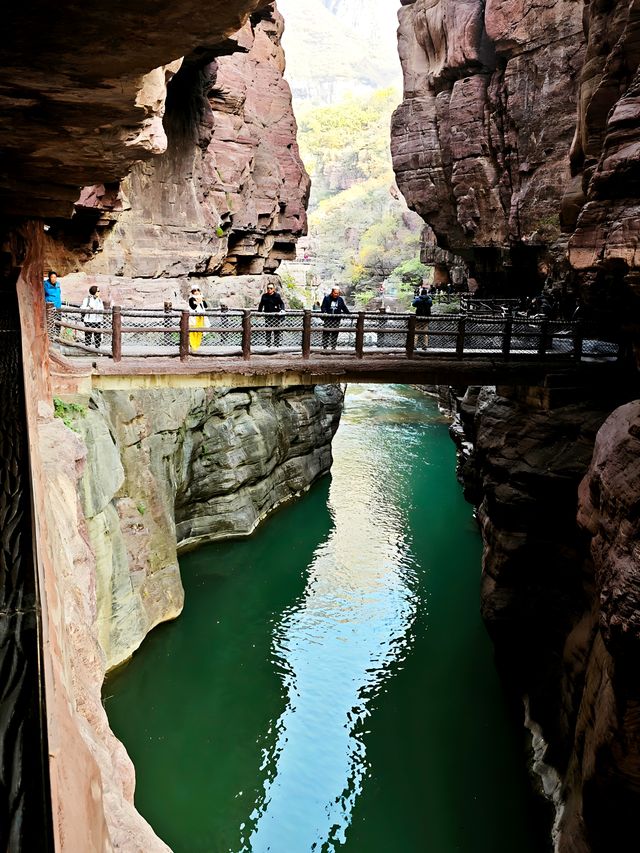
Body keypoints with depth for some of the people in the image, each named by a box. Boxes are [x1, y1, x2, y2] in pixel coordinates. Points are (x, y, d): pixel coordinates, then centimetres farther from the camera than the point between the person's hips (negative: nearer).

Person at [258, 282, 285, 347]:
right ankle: (268, 345, 8)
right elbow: (261, 305, 18)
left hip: (276, 315, -2)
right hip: (267, 316, 2)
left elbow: (281, 303, -5)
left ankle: (277, 344, 7)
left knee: (277, 331, 0)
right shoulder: (264, 296, 9)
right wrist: (259, 312, 14)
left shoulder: (277, 295, 0)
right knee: (268, 331, 3)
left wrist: (282, 310, -23)